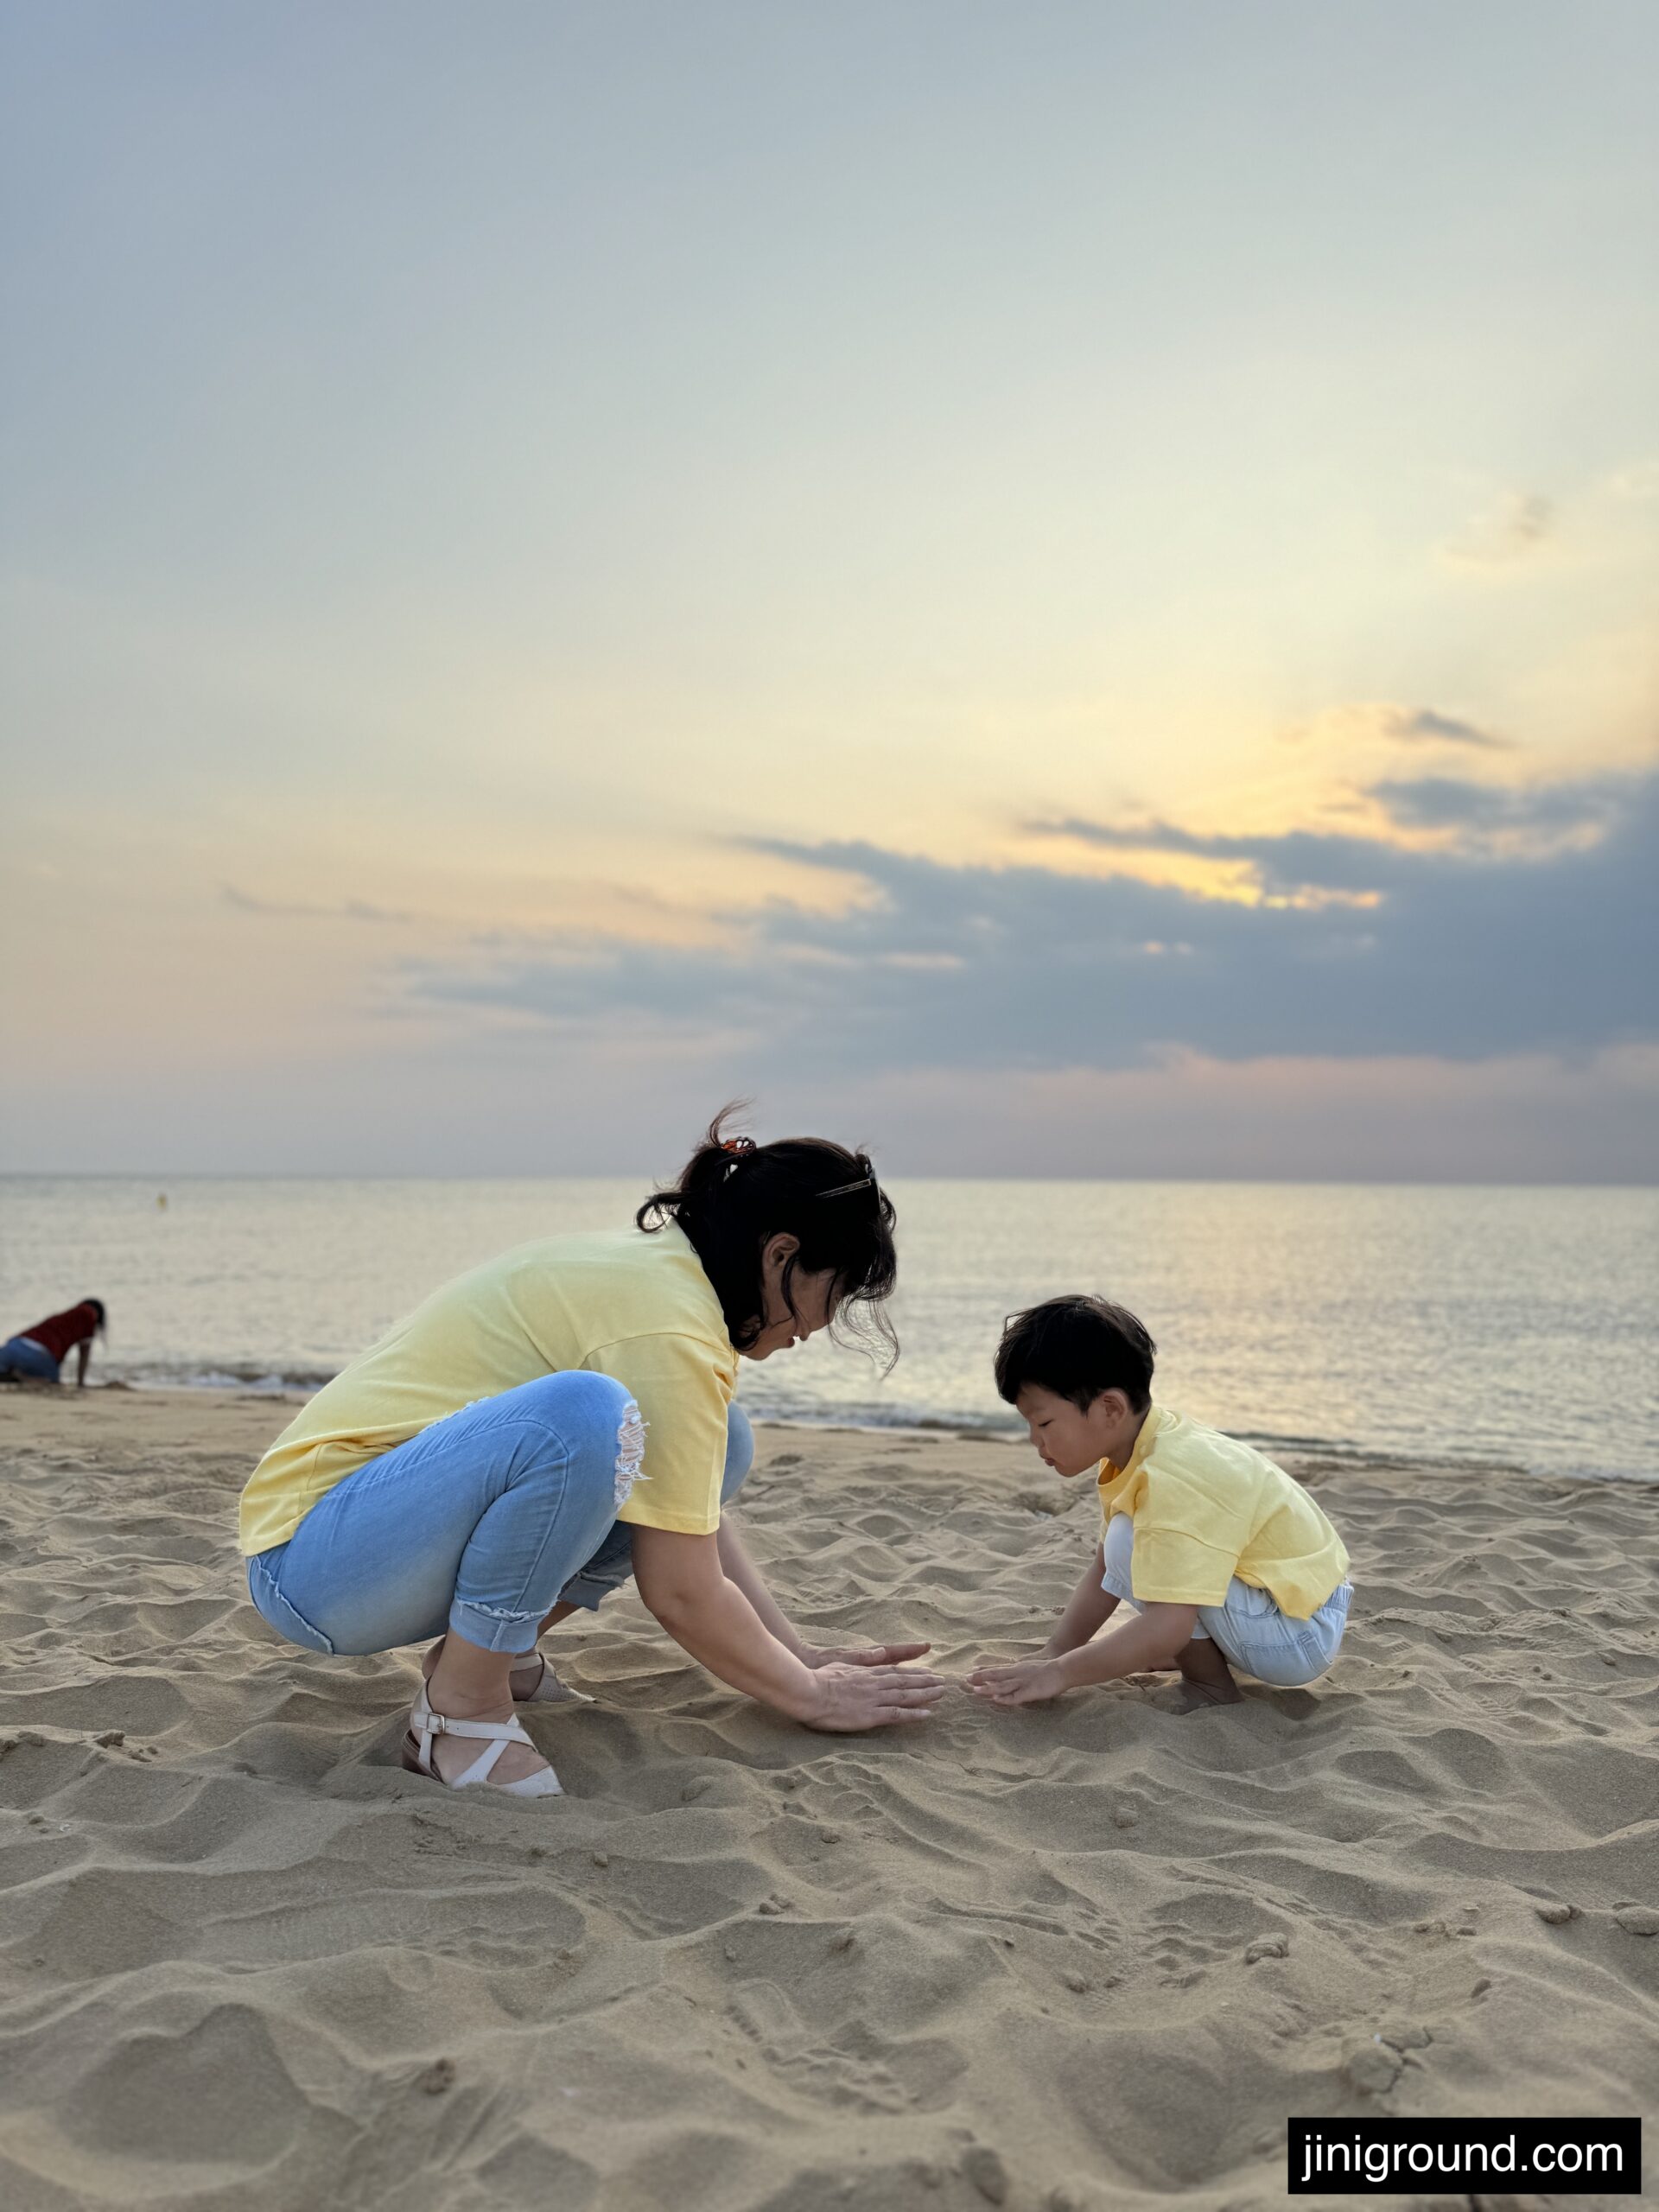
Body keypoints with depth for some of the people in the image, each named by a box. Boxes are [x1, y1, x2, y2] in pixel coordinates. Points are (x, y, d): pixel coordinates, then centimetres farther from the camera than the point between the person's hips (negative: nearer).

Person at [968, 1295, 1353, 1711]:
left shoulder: (1172, 1480, -29)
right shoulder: (1136, 1449, 0)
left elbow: (1168, 1627, -34)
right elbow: (1106, 1570, 7)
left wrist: (1059, 1673, -29)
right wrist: (1052, 1654, 0)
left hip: (1301, 1637, -10)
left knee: (1132, 1544, -22)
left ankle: (1211, 1686, -7)